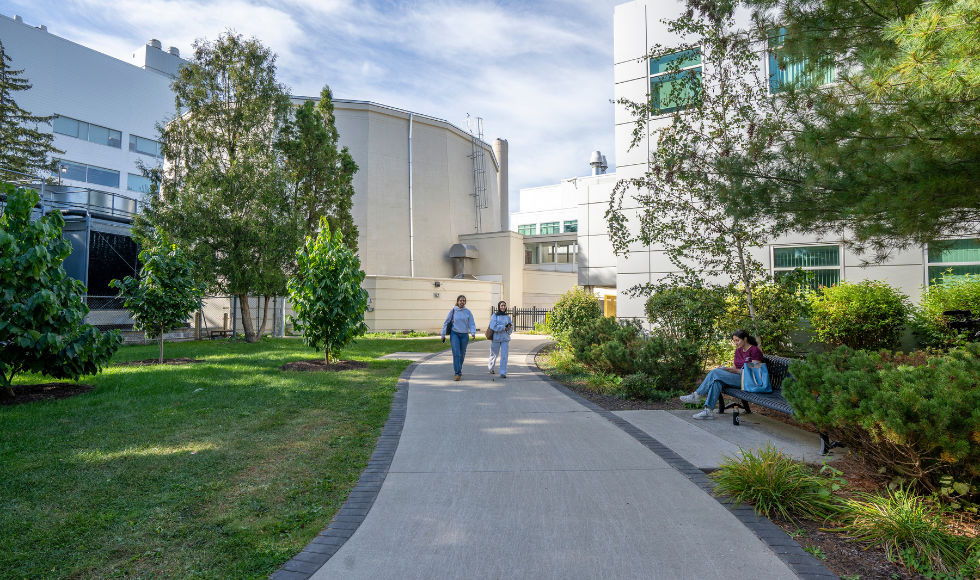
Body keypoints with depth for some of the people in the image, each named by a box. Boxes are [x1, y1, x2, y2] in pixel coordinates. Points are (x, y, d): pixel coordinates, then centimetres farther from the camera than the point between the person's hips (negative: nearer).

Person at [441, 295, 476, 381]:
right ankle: (458, 373, -12)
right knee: (456, 353, -13)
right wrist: (443, 334, 4)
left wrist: (473, 333, -13)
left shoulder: (468, 312, 1)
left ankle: (458, 369, 34)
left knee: (462, 354, 11)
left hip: (464, 335, 2)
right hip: (454, 334, -2)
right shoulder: (453, 311, -1)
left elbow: (472, 324, 4)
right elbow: (446, 323, 5)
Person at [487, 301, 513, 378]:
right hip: (496, 338, -2)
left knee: (504, 356, -5)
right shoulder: (494, 315, -4)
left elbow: (511, 328, 11)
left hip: (505, 339, 2)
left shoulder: (507, 316, 7)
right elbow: (493, 326, -15)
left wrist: (509, 327, -12)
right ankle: (491, 368, 39)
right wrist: (504, 328, -15)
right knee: (494, 355, 12)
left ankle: (503, 373, 0)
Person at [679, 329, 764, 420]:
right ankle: (708, 410, -30)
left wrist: (736, 371, -23)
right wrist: (726, 369, 0)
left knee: (715, 373, -24)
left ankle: (696, 395, -18)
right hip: (737, 378, 7)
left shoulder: (755, 351, -8)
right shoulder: (738, 350, 16)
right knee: (717, 381, -25)